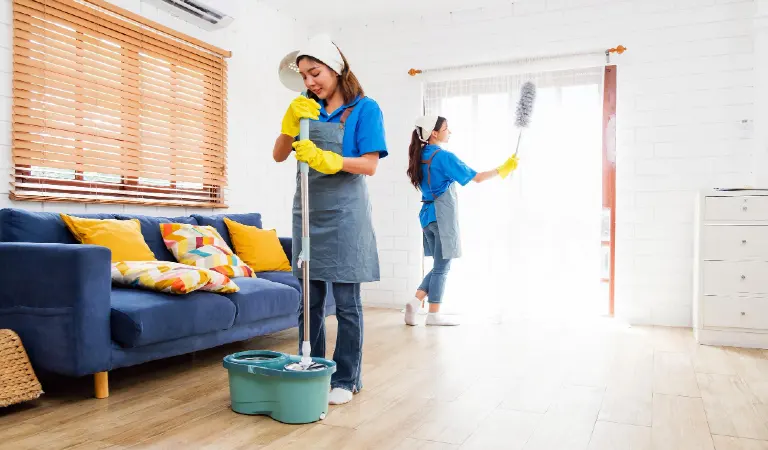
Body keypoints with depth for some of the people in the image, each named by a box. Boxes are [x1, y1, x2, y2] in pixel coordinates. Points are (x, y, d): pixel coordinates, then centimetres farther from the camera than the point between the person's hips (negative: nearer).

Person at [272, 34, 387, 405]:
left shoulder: (365, 108, -3)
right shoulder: (307, 108, 11)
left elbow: (369, 165, -10)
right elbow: (278, 155, 9)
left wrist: (326, 158, -24)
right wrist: (291, 120, -7)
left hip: (344, 213, -5)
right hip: (308, 211, 5)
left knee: (346, 302, 0)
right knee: (310, 301, 10)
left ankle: (345, 380, 12)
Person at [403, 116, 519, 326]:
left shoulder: (421, 156, 11)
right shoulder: (444, 156, -13)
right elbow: (477, 177, -10)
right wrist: (502, 169, -1)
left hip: (427, 214, 8)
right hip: (443, 215, -8)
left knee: (440, 265, 14)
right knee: (442, 266, 1)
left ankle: (415, 301, 3)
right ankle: (434, 314, 7)